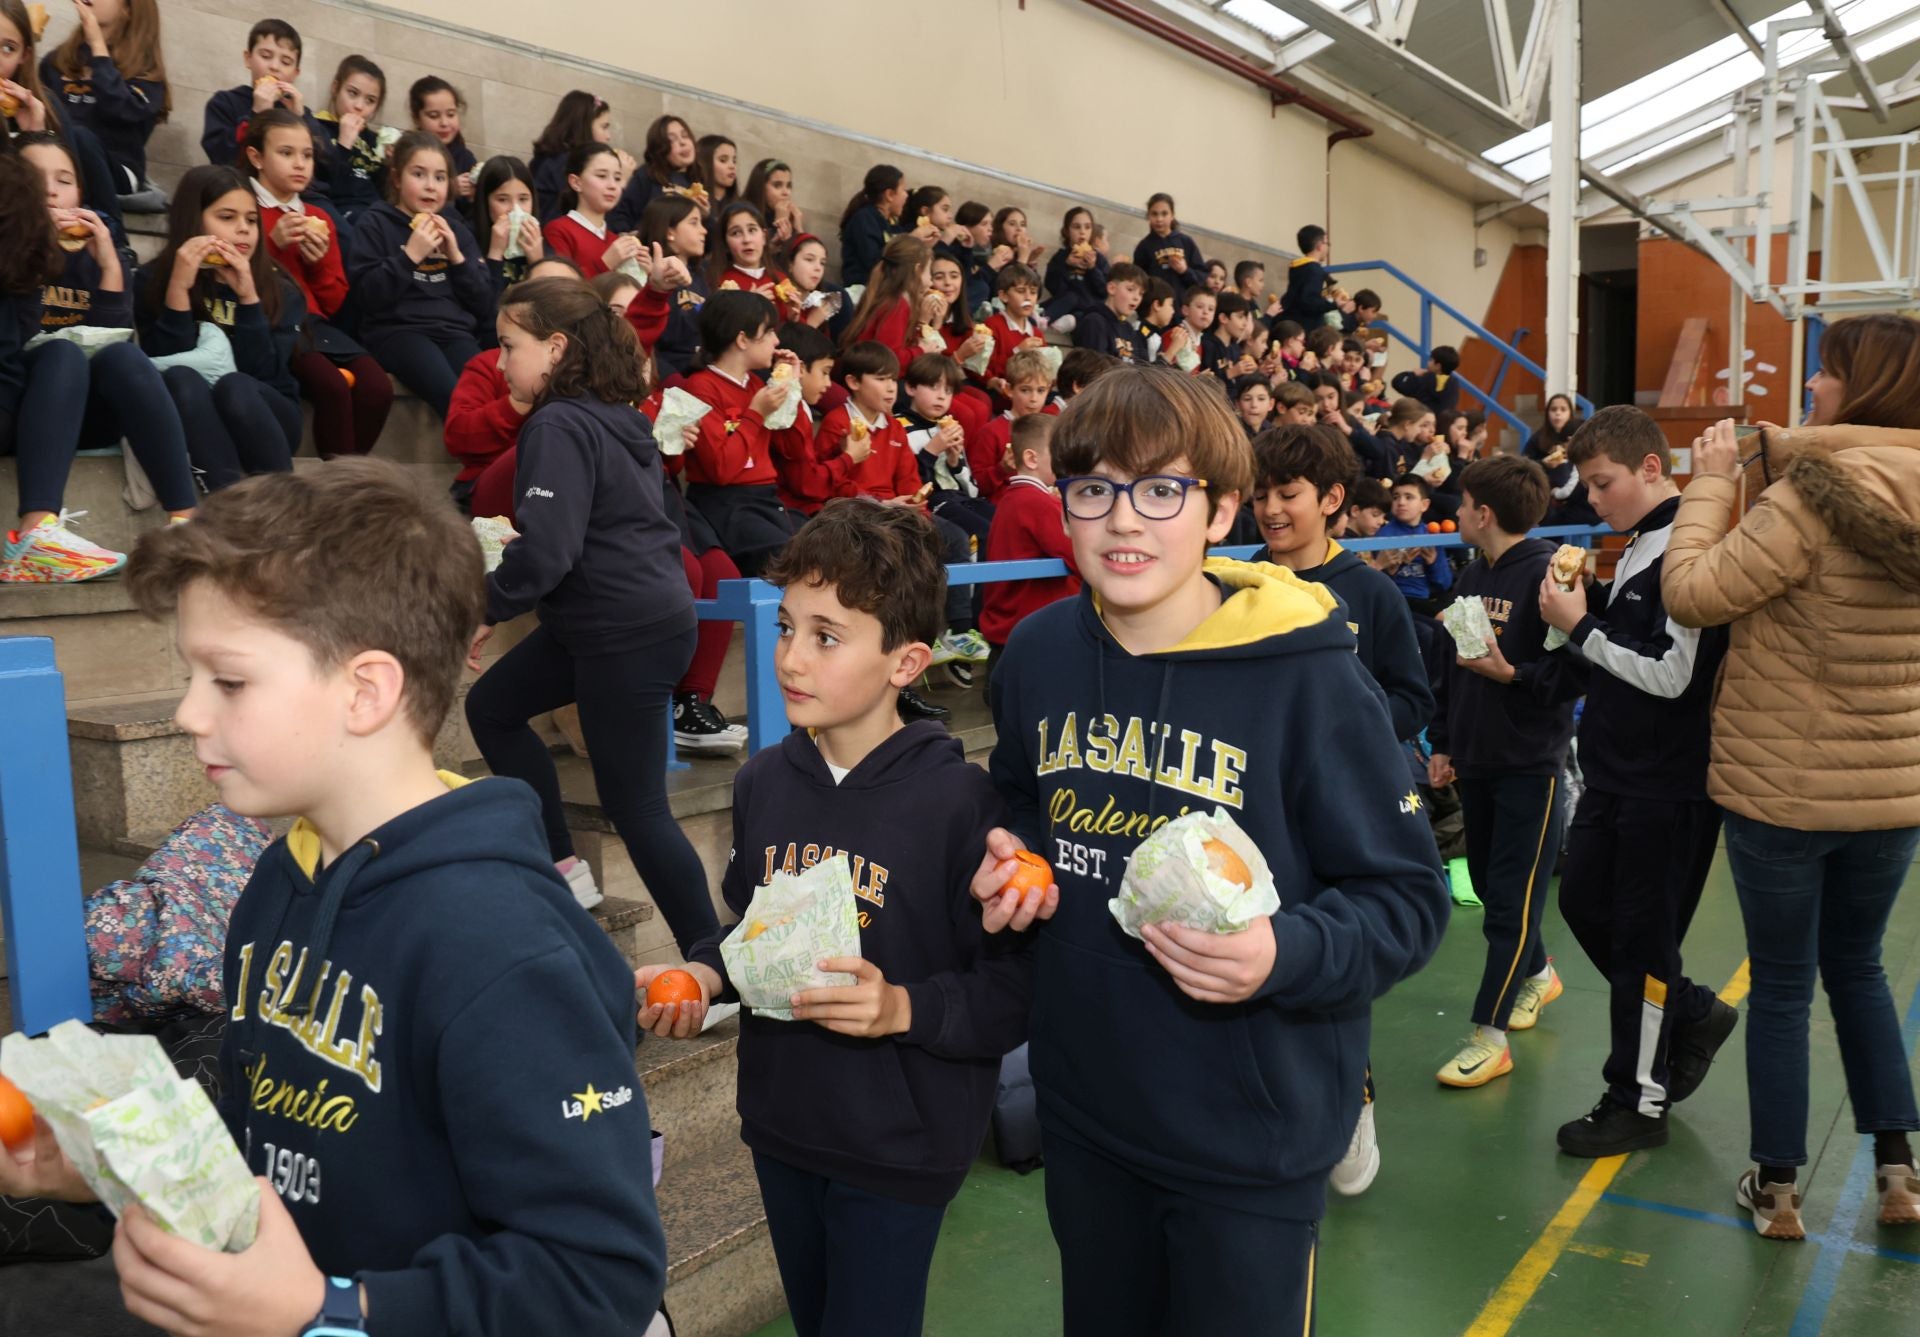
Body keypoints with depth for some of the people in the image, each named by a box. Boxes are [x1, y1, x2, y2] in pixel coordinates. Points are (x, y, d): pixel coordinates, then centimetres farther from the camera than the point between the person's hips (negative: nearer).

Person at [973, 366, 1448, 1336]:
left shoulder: (1307, 680, -18)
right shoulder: (1036, 655, -3)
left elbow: (1407, 899, -13)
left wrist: (1285, 955, -31)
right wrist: (1004, 863, -5)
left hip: (1252, 1137, -4)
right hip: (1083, 1117, 5)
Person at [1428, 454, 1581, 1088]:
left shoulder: (1547, 573, -14)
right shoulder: (1472, 577, 10)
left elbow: (1575, 671, -17)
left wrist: (1512, 674, -28)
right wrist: (1442, 743, 14)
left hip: (1531, 762, -8)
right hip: (1475, 757, 8)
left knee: (1511, 898, -4)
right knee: (1490, 884, 18)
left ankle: (1489, 1034, 1)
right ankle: (1536, 972, 41)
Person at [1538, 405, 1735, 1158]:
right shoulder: (1637, 546, 10)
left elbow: (1671, 675, -23)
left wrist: (1581, 626, -16)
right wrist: (1584, 610, -1)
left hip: (1669, 783, -9)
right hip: (1614, 771, 9)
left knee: (1642, 937, 2)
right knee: (1584, 903, 17)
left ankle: (1639, 1101, 18)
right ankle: (1691, 1015, 37)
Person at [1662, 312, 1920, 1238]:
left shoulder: (1811, 498, -21)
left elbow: (1693, 594, -20)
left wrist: (1710, 483, -9)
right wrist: (1766, 463, 6)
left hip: (1780, 789, -6)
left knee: (1781, 986, 8)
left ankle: (1776, 1187, 20)